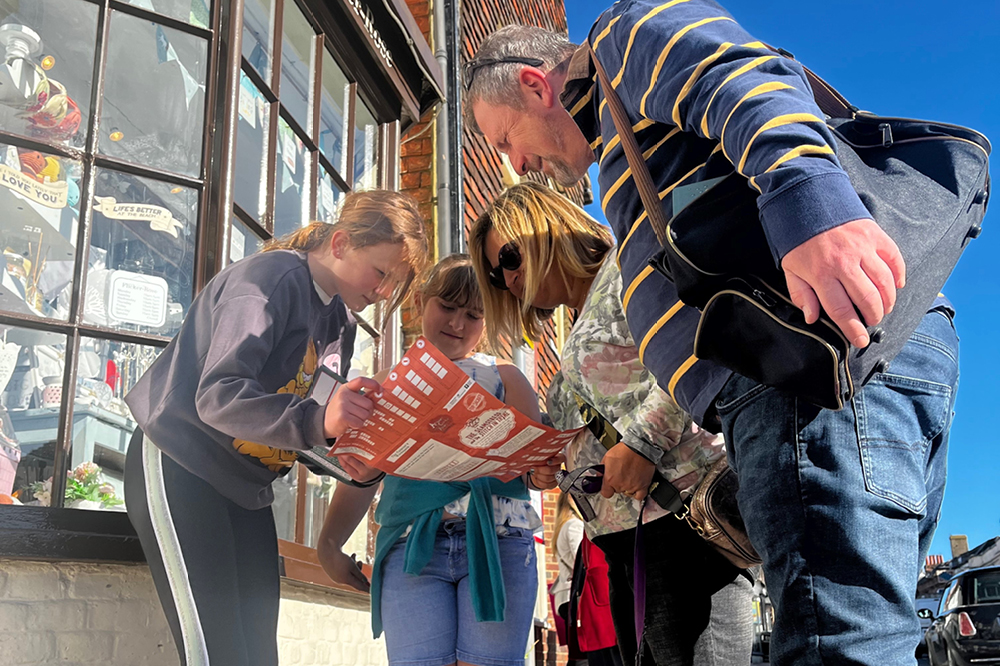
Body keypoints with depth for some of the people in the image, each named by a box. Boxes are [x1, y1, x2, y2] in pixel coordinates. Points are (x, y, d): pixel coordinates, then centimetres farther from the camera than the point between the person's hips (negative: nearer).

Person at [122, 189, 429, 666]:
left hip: (246, 484, 8)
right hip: (181, 467, -8)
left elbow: (304, 429, 9)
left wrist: (351, 458, -13)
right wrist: (316, 419, -42)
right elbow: (217, 397, -28)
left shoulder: (341, 319, 9)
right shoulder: (272, 278, -17)